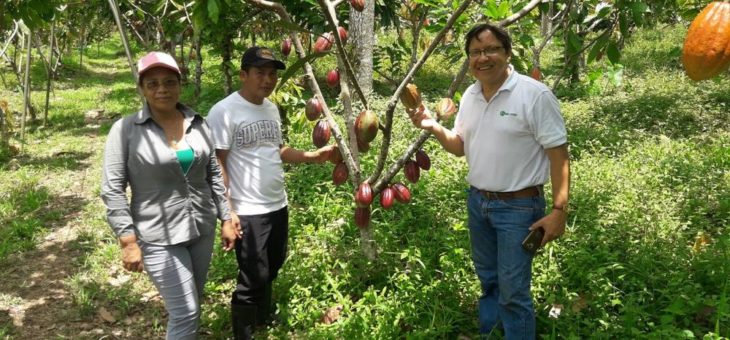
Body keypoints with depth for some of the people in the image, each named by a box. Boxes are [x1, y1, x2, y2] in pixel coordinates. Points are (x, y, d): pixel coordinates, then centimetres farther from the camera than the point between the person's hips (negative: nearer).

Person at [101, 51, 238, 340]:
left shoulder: (198, 125, 2)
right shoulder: (126, 130, -11)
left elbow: (214, 176, 9)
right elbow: (112, 190, -10)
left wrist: (226, 219, 8)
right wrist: (128, 241, -14)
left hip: (202, 229, 5)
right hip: (158, 237, -5)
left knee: (192, 306, 19)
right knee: (185, 314, -4)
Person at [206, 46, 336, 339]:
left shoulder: (271, 109, 9)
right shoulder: (224, 112, -14)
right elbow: (216, 164, -15)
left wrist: (314, 156, 5)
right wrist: (226, 211, -19)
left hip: (278, 205, 8)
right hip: (248, 212, -8)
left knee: (271, 270, 21)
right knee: (253, 278, 0)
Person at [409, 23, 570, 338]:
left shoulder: (535, 95, -17)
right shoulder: (469, 96, 4)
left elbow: (558, 154, -16)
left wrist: (559, 210, -19)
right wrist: (433, 127, -5)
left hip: (518, 207, -6)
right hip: (477, 201, 7)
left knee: (512, 291, 1)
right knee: (488, 279, 25)